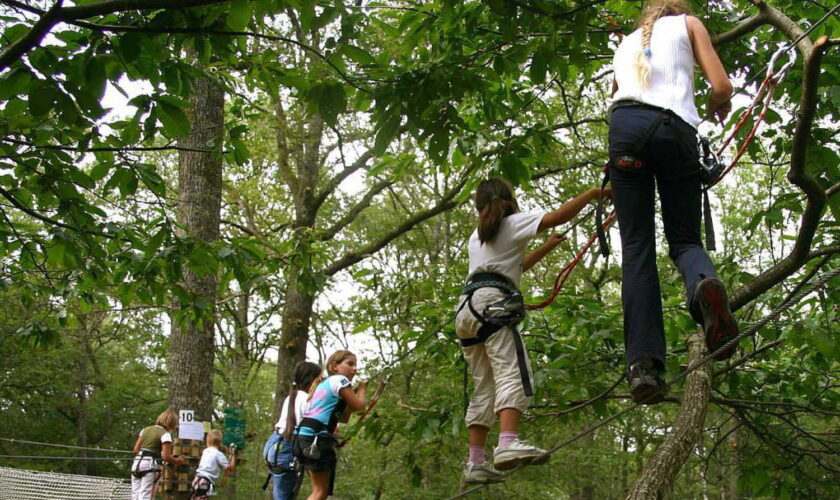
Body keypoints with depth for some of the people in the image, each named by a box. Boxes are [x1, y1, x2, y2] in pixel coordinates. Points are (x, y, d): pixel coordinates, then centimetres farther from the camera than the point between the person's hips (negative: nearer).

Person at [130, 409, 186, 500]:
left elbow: (136, 449, 15)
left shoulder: (145, 429, 16)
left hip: (136, 463, 6)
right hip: (150, 465, -6)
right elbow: (166, 457, -10)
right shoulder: (165, 434, -4)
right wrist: (177, 460, 6)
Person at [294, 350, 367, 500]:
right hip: (316, 436, -10)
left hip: (306, 435, 10)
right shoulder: (339, 379, -2)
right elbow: (359, 405, -3)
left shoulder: (325, 383, 27)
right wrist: (361, 389, 15)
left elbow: (343, 417, 27)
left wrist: (354, 392, 22)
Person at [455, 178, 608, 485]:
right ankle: (508, 443, -41)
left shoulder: (476, 237, 32)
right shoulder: (513, 223, 10)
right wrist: (593, 193, 9)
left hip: (467, 309, 8)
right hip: (493, 302, -8)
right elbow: (560, 216, -2)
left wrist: (548, 248, 43)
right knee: (513, 373, -21)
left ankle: (476, 463, -3)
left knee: (484, 386, 5)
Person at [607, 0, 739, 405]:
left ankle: (643, 361, -20)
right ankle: (704, 283, -33)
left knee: (636, 246, -5)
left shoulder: (627, 42, 32)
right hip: (675, 128, -1)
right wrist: (716, 108, 30)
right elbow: (722, 87, 10)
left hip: (626, 125, 2)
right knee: (684, 239, 5)